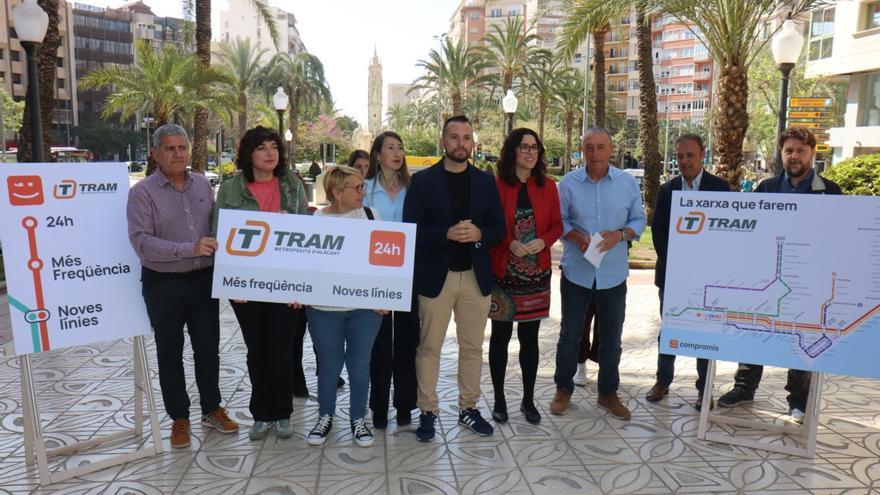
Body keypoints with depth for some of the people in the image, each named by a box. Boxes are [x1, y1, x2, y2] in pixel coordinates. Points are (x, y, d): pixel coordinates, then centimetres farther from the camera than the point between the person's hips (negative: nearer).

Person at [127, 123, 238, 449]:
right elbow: (141, 242, -18)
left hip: (204, 279, 3)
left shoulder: (203, 185, 5)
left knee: (208, 348, 12)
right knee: (170, 354, 10)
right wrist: (190, 249, -27)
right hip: (163, 284, -3)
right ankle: (179, 418, 25)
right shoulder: (143, 192, -8)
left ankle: (211, 409, 30)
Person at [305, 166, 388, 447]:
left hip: (366, 308, 1)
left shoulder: (370, 215, 1)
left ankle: (358, 419, 28)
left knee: (360, 364, 11)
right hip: (324, 309, -1)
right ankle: (325, 417, 32)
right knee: (329, 365, 12)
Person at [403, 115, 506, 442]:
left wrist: (479, 234, -16)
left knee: (472, 347, 11)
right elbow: (411, 229, -7)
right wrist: (447, 233, -22)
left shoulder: (485, 181, 8)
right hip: (435, 276, -3)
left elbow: (499, 228, 6)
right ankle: (428, 411, 16)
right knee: (429, 347, 4)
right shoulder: (423, 180, 0)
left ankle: (468, 408, 25)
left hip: (476, 276, 3)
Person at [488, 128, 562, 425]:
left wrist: (542, 242, -12)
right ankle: (499, 399, 21)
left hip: (536, 273, 3)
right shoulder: (496, 185, -6)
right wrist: (511, 243, -19)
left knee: (529, 337, 11)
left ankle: (528, 400, 24)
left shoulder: (547, 186, 5)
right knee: (501, 336, 7)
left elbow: (557, 225, 8)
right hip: (502, 272, -3)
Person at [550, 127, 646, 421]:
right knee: (570, 334, 10)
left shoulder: (628, 183, 0)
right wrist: (576, 236, -18)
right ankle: (563, 389, 27)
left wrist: (620, 234, -14)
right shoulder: (569, 183, -4)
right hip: (576, 271, -1)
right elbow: (558, 221, 0)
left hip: (613, 273, 1)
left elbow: (638, 220, 5)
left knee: (611, 338, 11)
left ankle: (608, 393, 29)